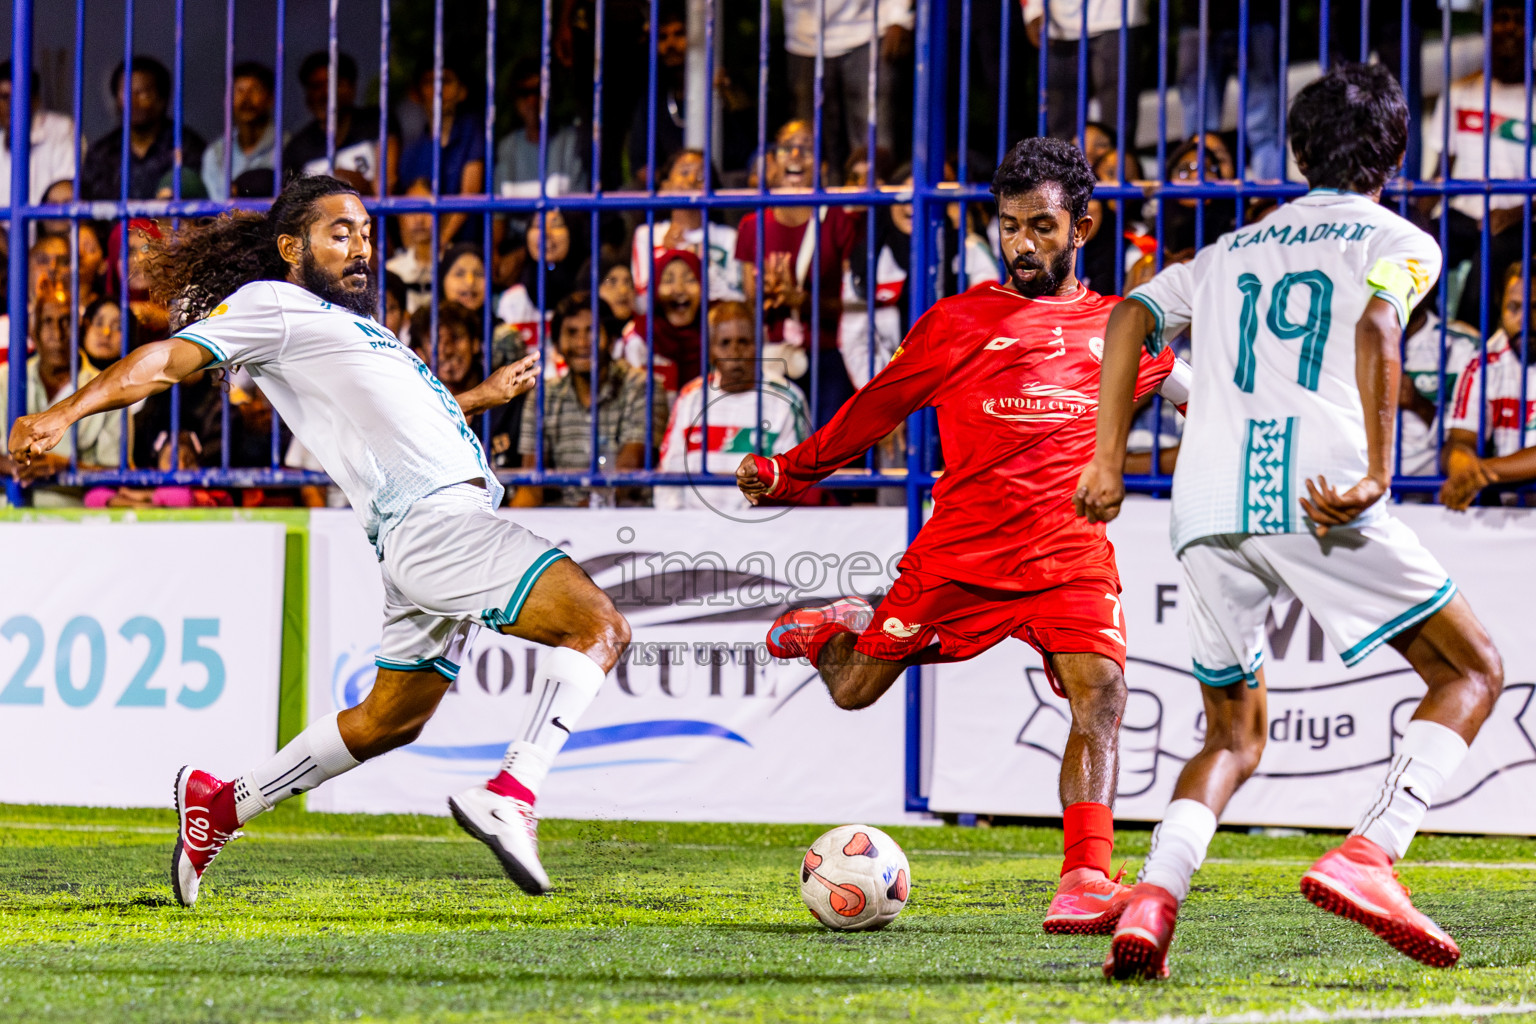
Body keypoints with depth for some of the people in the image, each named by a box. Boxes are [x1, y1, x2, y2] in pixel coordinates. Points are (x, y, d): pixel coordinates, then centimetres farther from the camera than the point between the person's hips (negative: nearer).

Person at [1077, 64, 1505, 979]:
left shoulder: (1229, 254, 28)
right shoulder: (1399, 242, 12)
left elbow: (1132, 317, 14)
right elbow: (1375, 331, -9)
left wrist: (1109, 461, 12)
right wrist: (1376, 476, -17)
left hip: (1208, 507, 5)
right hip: (1317, 491, -5)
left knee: (1235, 736, 18)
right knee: (1472, 674, 9)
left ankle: (1154, 896, -10)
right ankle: (1368, 856, -14)